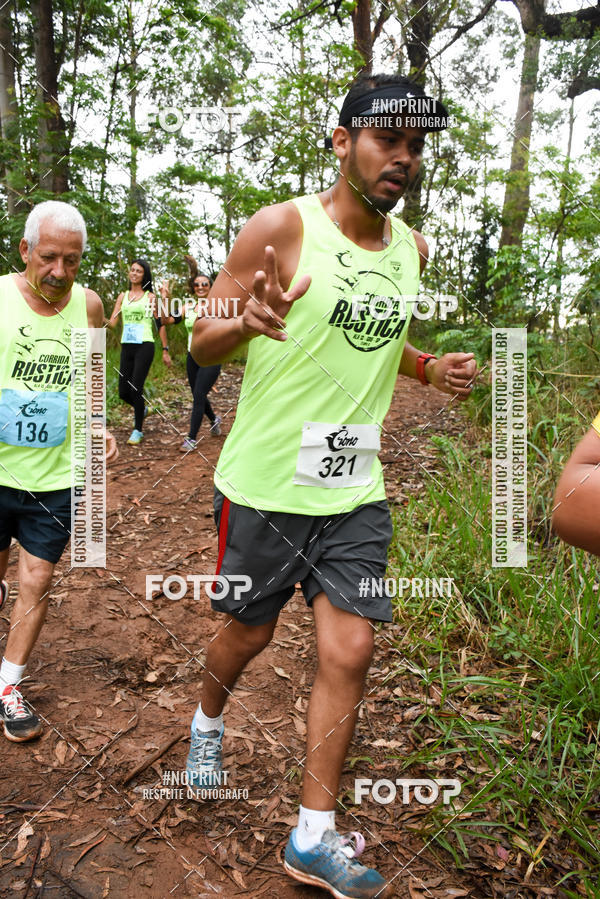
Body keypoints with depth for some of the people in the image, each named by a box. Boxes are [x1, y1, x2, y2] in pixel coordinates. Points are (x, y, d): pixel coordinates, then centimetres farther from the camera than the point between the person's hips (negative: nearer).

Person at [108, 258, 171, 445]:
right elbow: (112, 322, 6)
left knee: (136, 388, -12)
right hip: (126, 347, 5)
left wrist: (165, 350, 2)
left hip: (144, 346, -4)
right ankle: (142, 409, 38)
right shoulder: (123, 296, 14)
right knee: (123, 392, 5)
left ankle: (138, 430, 3)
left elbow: (160, 324, 5)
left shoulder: (150, 297, 4)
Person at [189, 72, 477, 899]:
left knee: (349, 653, 2)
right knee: (249, 631, 14)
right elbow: (203, 343, -10)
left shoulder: (410, 248, 6)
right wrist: (249, 321, -33)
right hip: (265, 485, -4)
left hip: (355, 492, 5)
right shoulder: (281, 228, -12)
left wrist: (430, 370, 2)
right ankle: (207, 722, 50)